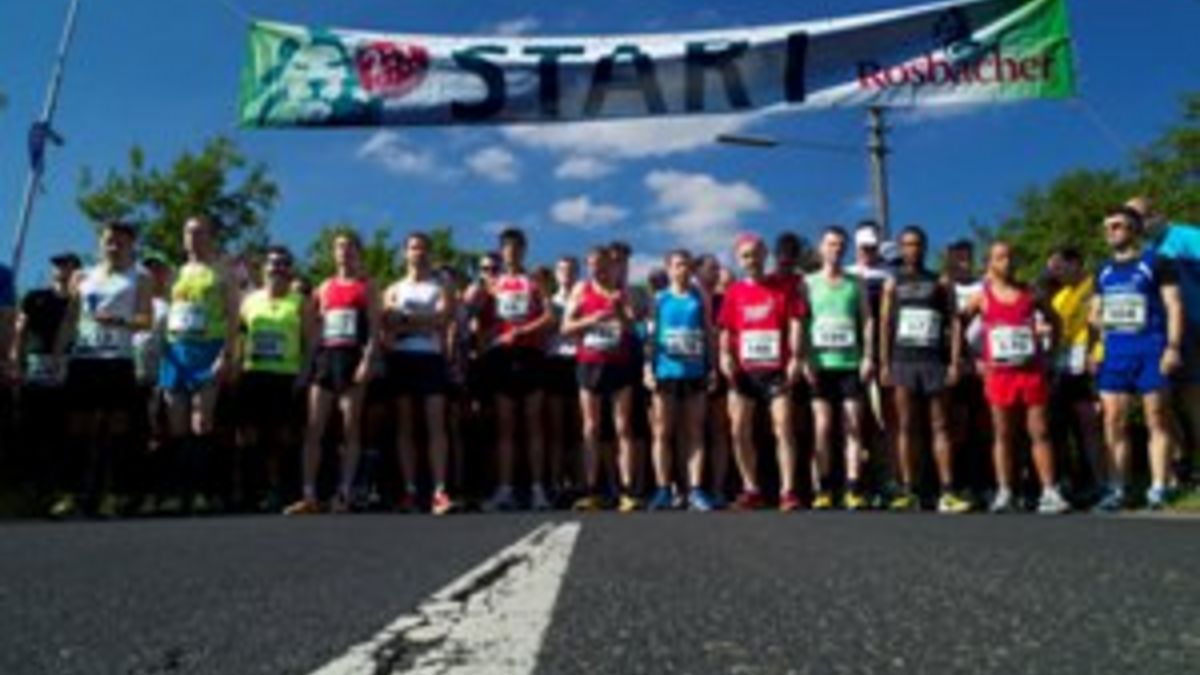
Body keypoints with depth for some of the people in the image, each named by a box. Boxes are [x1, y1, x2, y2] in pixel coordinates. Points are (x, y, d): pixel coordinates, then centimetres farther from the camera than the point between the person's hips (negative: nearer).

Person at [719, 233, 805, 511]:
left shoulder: (783, 288, 4)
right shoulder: (734, 291, 10)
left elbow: (795, 323, 1)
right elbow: (726, 329, 12)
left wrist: (796, 357, -9)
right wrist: (725, 354, -4)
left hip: (776, 369, -3)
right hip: (743, 370, 3)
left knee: (783, 428, -8)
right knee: (739, 431, 3)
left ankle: (787, 491, -4)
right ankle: (751, 489, 15)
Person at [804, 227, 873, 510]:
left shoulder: (856, 284, 12)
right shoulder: (808, 282, 9)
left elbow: (867, 321, 9)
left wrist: (868, 356, -2)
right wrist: (804, 359, -4)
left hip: (850, 362, 1)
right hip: (820, 364, -1)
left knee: (853, 427, -2)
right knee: (822, 428, 0)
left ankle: (854, 490, -1)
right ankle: (824, 490, 3)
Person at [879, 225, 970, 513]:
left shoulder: (940, 283, 10)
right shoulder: (893, 284, 13)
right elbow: (885, 325, 9)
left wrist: (954, 362, -5)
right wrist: (884, 364, 1)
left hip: (934, 360, -1)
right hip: (903, 360, 1)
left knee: (940, 426, -2)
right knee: (906, 427, 1)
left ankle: (947, 493, -4)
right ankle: (907, 491, 4)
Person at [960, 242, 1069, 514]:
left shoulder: (1029, 293, 8)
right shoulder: (981, 296, 4)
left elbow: (1053, 319, 18)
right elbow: (958, 325, 6)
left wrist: (1050, 350, 9)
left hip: (1032, 371, 1)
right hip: (999, 373, -1)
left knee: (1040, 432, 1)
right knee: (1003, 435, 4)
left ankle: (1049, 491, 4)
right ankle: (1003, 492, 8)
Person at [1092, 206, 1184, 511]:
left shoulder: (1156, 263, 1)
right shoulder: (1104, 271, 17)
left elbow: (1174, 305, -4)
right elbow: (1095, 312, 24)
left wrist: (1173, 346, -13)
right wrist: (1097, 319, 2)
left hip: (1151, 349, -5)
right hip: (1115, 352, 5)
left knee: (1157, 421, 0)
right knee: (1113, 422, 2)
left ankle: (1157, 489, 3)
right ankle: (1116, 489, 6)